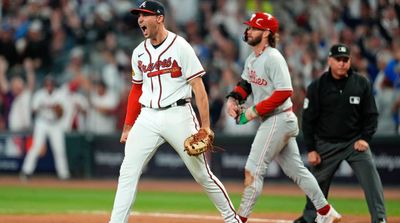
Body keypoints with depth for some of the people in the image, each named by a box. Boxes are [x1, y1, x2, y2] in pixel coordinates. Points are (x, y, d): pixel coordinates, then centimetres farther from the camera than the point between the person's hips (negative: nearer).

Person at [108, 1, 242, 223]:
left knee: (202, 173, 1)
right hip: (147, 118, 5)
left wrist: (205, 126, -15)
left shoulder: (180, 47, -7)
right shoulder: (139, 52, 10)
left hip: (178, 115, -5)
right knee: (127, 173, -5)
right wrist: (128, 127, 13)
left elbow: (198, 87, -9)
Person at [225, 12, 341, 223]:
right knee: (296, 170, 15)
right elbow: (245, 83, 21)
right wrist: (233, 98, 0)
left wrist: (255, 111, -22)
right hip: (271, 121, 10)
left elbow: (284, 92, -24)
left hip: (278, 120, -10)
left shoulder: (273, 59, -18)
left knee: (253, 170, -9)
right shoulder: (252, 59, 11)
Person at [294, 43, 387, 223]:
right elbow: (308, 120, -1)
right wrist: (311, 149, -4)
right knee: (317, 182, 10)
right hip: (326, 144, 0)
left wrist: (365, 138, -10)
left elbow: (371, 115, 3)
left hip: (355, 141, 0)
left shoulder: (361, 83, -3)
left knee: (370, 177, -16)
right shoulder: (317, 87, -5)